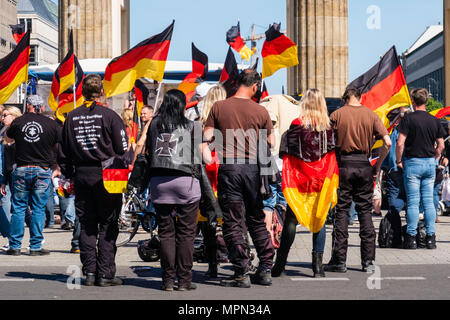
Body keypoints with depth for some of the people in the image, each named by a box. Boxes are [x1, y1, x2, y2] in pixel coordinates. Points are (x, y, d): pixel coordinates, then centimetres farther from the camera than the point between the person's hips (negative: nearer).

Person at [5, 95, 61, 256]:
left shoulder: (18, 122, 1)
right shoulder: (52, 124, -1)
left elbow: (8, 139, 19)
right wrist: (56, 169, 15)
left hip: (21, 170, 1)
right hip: (43, 171, -1)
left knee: (18, 208, 7)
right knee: (38, 209, 4)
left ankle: (15, 246, 8)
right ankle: (35, 247, 4)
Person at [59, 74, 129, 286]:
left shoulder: (71, 117, 6)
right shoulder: (109, 116, -7)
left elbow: (63, 153, 11)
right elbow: (123, 149, -7)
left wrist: (69, 175, 19)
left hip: (81, 175, 4)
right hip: (106, 176, -4)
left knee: (86, 226, 9)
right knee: (108, 226, 1)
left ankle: (89, 273, 9)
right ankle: (106, 274, 0)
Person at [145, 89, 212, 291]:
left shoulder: (154, 124, 9)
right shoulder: (193, 127, 4)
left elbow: (147, 151, 13)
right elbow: (206, 157, 4)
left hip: (158, 181, 2)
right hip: (186, 180, -2)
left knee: (166, 233, 8)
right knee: (186, 233, 4)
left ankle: (168, 280, 8)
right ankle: (184, 280, 5)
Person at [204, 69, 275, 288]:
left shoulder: (218, 107, -1)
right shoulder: (261, 111, 1)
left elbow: (207, 137, -3)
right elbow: (271, 143, 5)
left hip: (229, 167, -2)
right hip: (253, 167, 2)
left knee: (234, 222, 2)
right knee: (257, 220, 14)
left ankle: (241, 273, 2)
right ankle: (265, 270, 16)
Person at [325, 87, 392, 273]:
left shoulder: (336, 115, 0)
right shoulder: (371, 115, 4)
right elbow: (387, 142, -3)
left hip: (343, 165, -2)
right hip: (364, 165, 2)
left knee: (341, 210, 3)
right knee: (365, 211, 8)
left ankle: (339, 260, 2)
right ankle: (368, 261, 8)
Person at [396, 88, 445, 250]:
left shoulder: (408, 119, -8)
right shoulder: (434, 120, 5)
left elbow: (400, 143, -13)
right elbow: (441, 145, 9)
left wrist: (399, 161, -2)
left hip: (412, 163, -4)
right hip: (430, 164, 4)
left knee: (413, 202, -2)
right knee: (429, 201, 7)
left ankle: (411, 238, -1)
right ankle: (431, 237, 7)